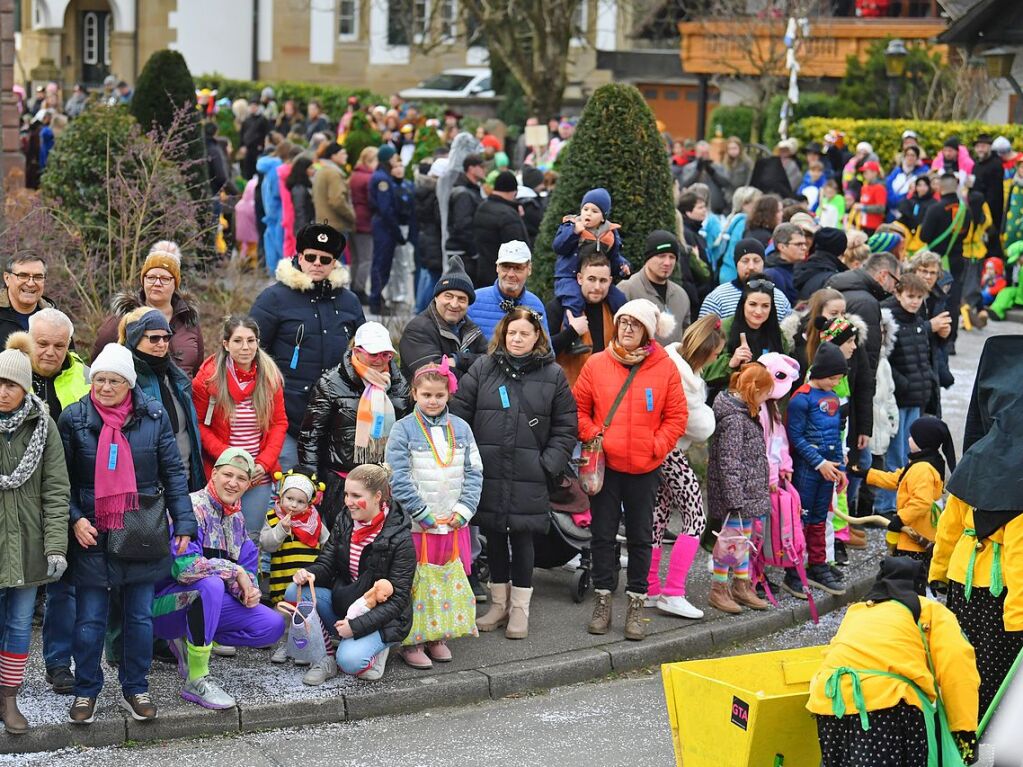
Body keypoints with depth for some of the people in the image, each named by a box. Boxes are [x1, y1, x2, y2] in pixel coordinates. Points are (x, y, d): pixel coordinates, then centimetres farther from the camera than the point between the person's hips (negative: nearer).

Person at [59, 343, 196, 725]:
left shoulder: (154, 416, -1)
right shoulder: (74, 418, -3)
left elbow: (173, 473, 3)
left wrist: (183, 522, -2)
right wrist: (75, 518, -11)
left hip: (142, 534, 1)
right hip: (91, 535, -1)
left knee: (140, 617, 9)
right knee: (90, 618, 4)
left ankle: (135, 689, 23)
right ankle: (86, 691, 19)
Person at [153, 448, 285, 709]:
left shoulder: (236, 519, 9)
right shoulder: (192, 507, -18)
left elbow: (247, 565, 11)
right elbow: (183, 566, -32)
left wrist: (247, 590, -13)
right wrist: (236, 573, -22)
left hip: (207, 601, 8)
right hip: (166, 603, -8)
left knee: (272, 625, -5)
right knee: (210, 584, -39)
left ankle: (190, 643, 8)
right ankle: (196, 681, -27)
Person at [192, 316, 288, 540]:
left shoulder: (270, 376, 2)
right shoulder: (208, 377, -6)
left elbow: (279, 423, 6)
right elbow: (200, 425, -3)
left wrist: (264, 463, -6)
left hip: (259, 475, 2)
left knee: (251, 536, 1)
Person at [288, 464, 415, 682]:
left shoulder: (400, 539, -18)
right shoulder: (344, 521, 0)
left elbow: (398, 598, -18)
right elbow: (326, 564, 2)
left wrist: (357, 625, -25)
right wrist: (311, 574, -23)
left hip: (380, 617, -6)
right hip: (342, 603, 6)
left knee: (350, 661, -31)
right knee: (295, 592, -17)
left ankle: (377, 647, 3)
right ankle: (323, 658, -8)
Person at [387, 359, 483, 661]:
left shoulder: (461, 428, 8)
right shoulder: (403, 429, -5)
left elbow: (474, 473, 8)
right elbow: (398, 478, -9)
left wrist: (464, 510, -4)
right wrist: (423, 513, -12)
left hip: (455, 524, 4)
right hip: (417, 525, -4)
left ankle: (437, 636, 25)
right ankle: (411, 642, 11)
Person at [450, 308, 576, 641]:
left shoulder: (553, 375, 3)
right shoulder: (482, 368, 4)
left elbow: (565, 429, 4)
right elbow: (459, 413, 4)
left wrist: (548, 465, -5)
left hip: (528, 479, -1)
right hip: (488, 473, 2)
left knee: (522, 539, 3)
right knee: (494, 537, 10)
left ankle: (520, 608, 15)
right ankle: (499, 603, 24)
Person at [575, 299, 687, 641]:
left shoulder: (665, 368, -3)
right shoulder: (597, 364, -2)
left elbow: (676, 417, 1)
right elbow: (578, 408, 5)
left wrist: (656, 446, -9)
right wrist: (592, 436, -9)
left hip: (644, 469, 0)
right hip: (605, 465, 0)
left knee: (641, 538, 8)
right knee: (603, 533, 7)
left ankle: (636, 603, 17)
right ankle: (602, 600, 17)